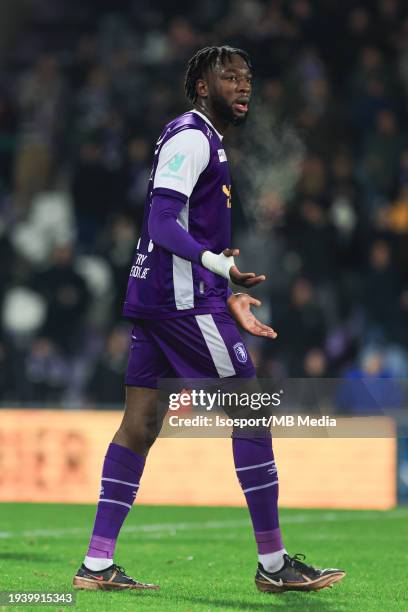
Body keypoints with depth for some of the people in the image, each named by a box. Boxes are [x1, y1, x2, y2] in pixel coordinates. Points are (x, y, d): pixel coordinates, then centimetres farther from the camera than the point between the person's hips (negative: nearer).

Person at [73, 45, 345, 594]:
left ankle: (97, 565, 3)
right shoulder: (192, 136, -10)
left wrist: (229, 298, 31)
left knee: (139, 423, 5)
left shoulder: (201, 139, 23)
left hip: (152, 298, 10)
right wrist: (217, 264, -35)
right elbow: (163, 224, -20)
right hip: (187, 300, -10)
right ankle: (273, 564, -2)